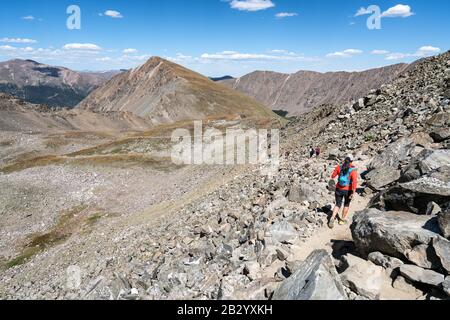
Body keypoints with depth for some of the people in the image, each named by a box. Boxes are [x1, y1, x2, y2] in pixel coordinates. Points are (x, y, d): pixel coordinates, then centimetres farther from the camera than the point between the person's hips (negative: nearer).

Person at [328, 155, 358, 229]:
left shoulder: (339, 167, -7)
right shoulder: (353, 170, -15)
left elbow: (333, 176, 3)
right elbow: (354, 181, -26)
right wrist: (353, 193, -27)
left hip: (339, 189, 2)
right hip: (348, 190, -2)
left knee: (338, 205, 13)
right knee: (346, 204, 23)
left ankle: (332, 218, -10)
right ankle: (342, 220, 33)